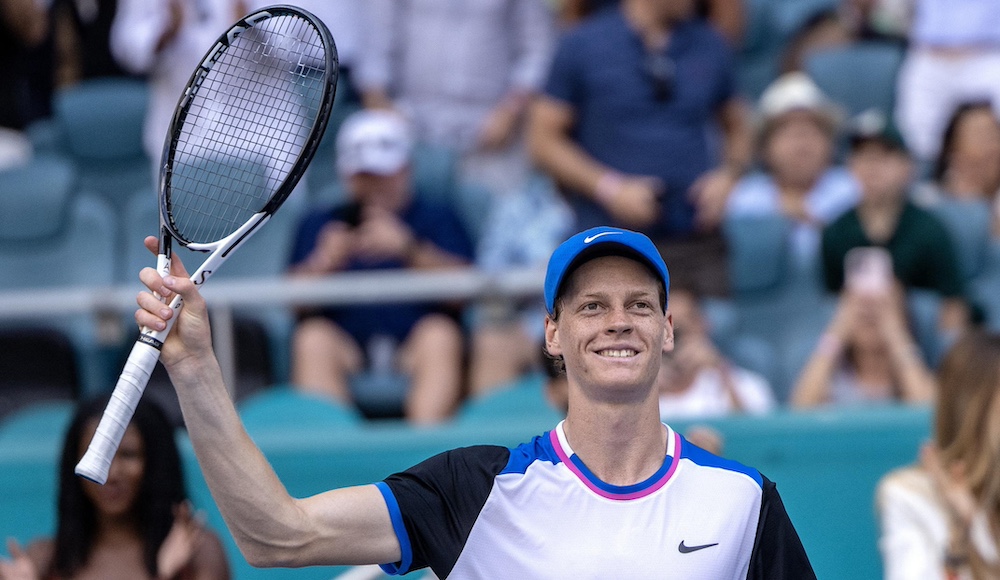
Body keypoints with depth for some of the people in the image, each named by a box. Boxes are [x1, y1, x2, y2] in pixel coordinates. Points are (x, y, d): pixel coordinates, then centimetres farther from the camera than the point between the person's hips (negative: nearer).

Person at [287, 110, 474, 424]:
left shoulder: (437, 218, 14)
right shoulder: (320, 224, 18)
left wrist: (409, 250, -18)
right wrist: (322, 264, -16)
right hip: (345, 352, 1)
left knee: (440, 334, -30)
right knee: (312, 338, -27)